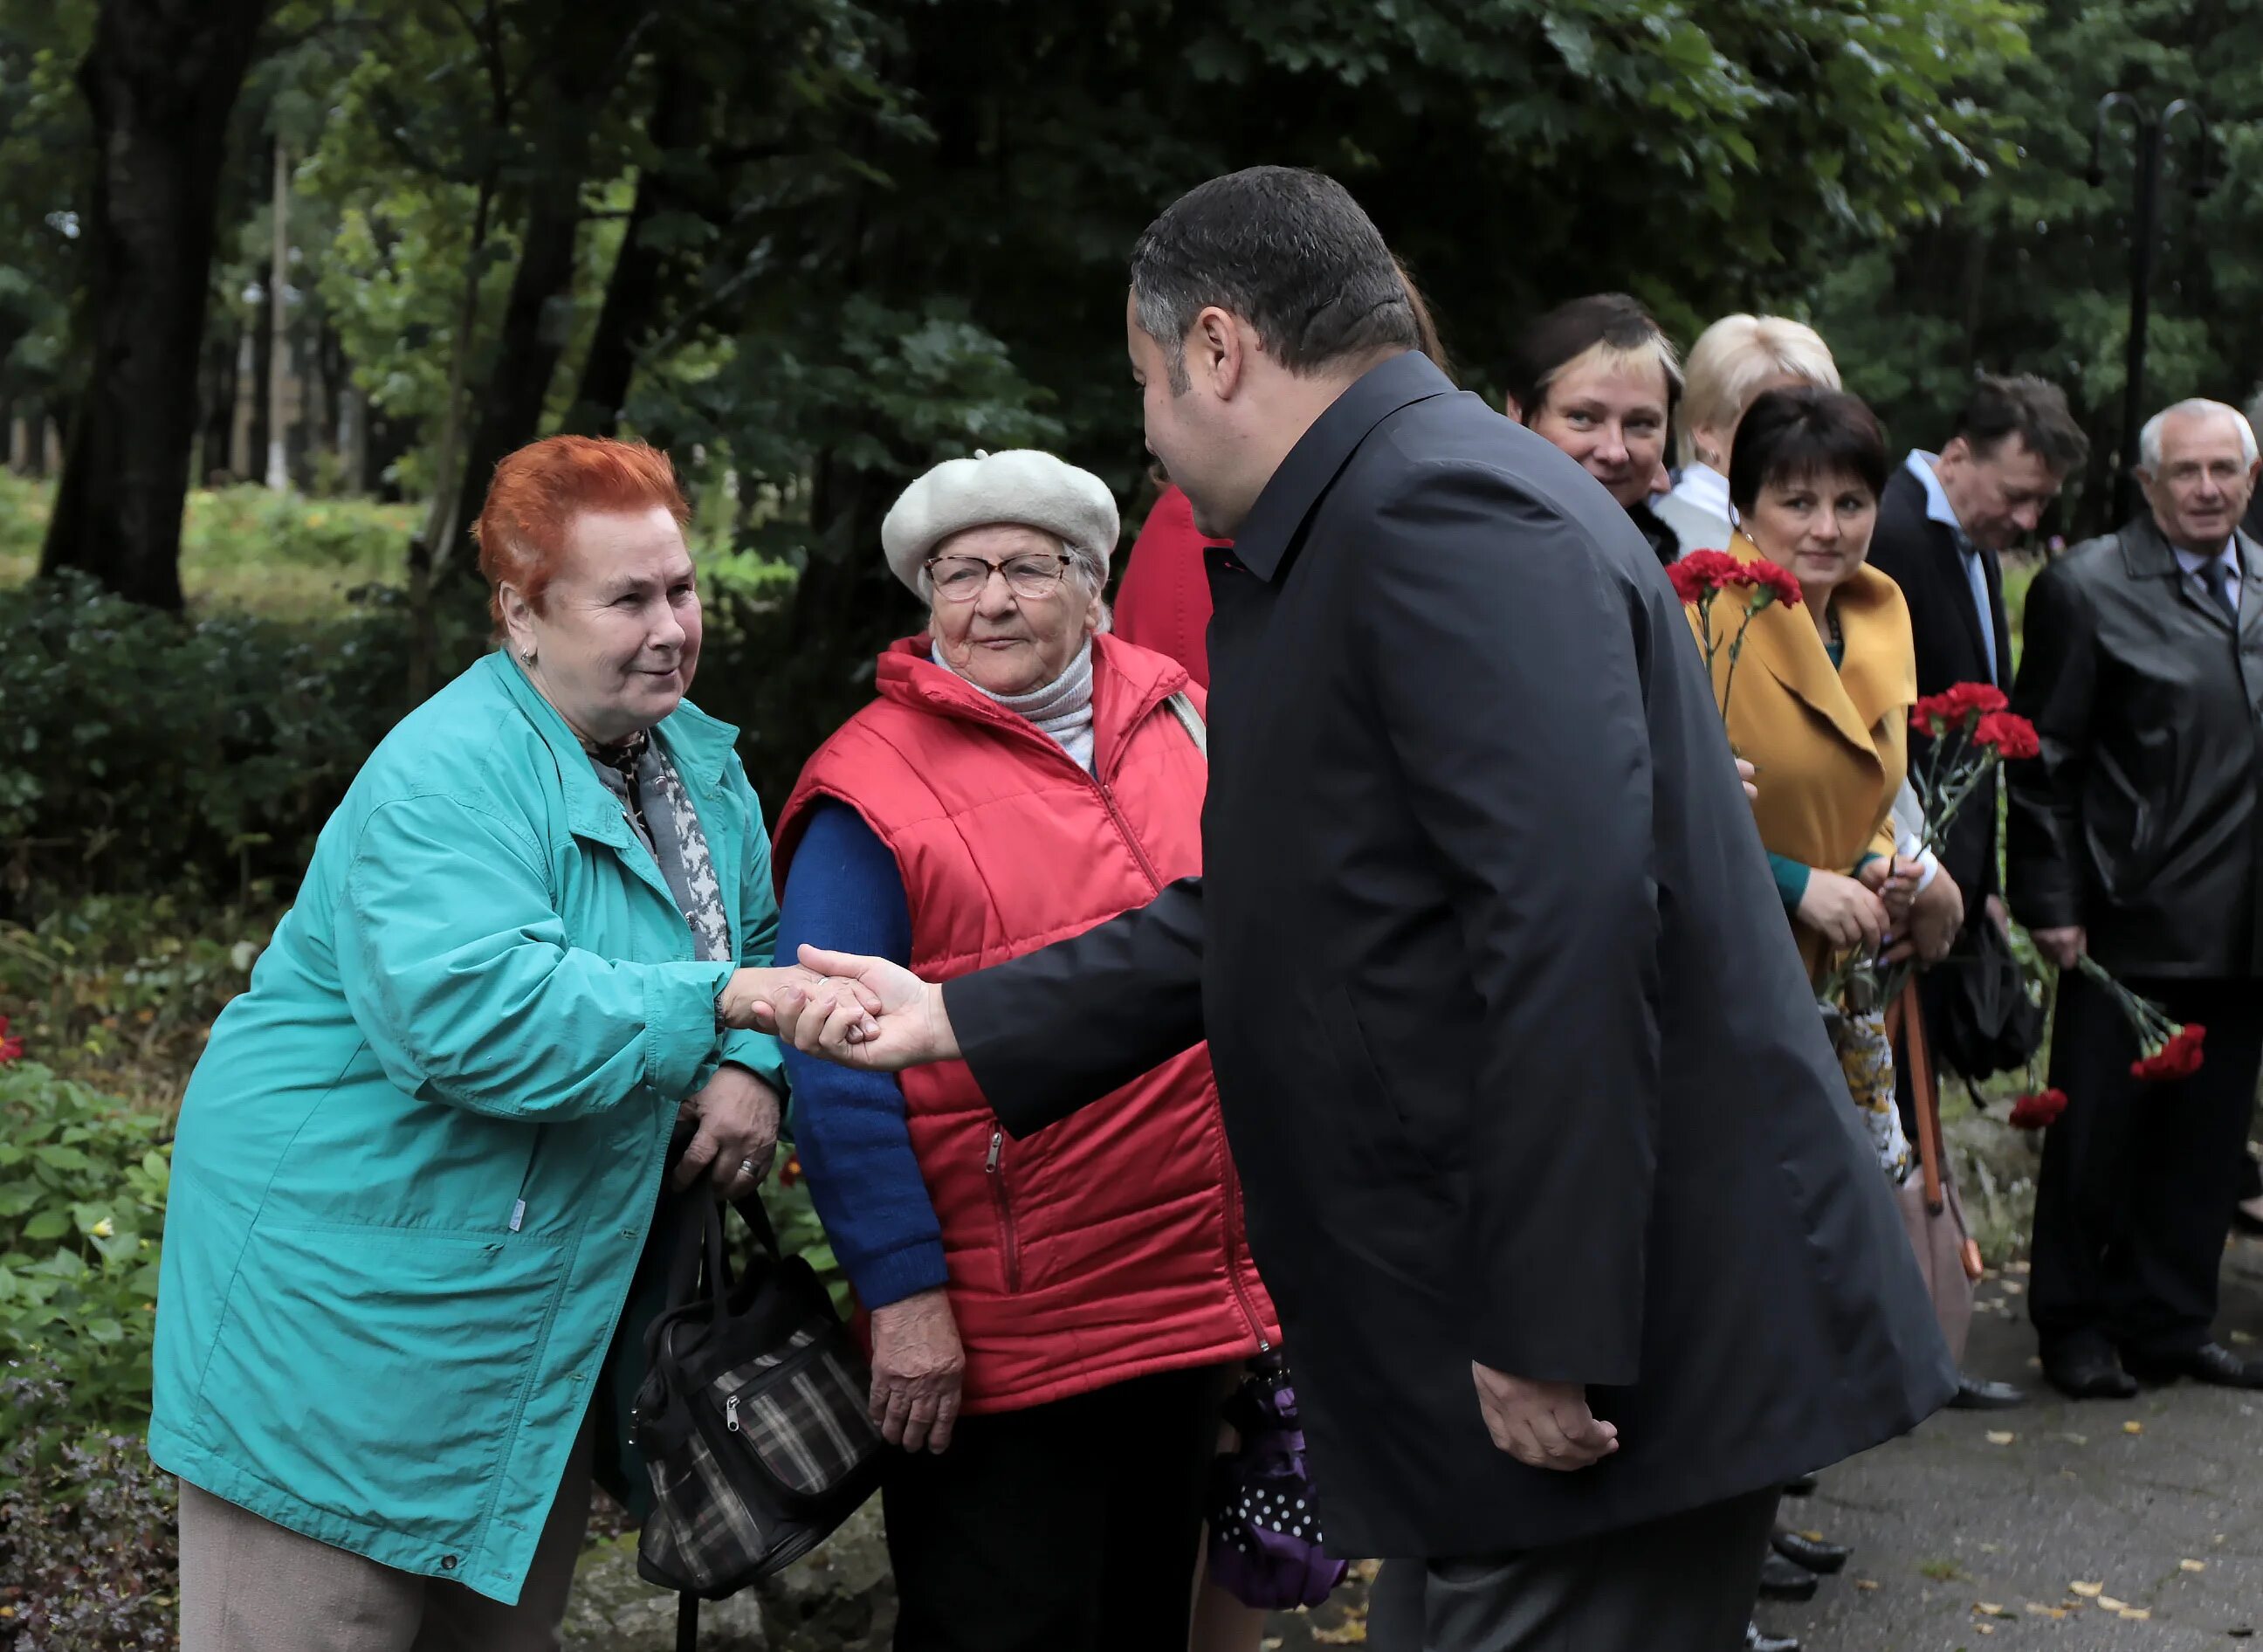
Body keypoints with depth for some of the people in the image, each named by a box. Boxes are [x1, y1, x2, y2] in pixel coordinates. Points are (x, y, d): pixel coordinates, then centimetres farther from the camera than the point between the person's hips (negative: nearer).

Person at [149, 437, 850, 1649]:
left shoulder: (696, 761, 6)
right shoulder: (449, 779, -22)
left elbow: (756, 945, 15)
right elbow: (473, 1017, -35)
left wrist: (750, 1068, -7)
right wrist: (716, 1004, -29)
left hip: (550, 1303, 9)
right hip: (355, 1302, -8)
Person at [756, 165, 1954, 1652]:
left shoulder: (1445, 509, -17)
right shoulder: (1370, 522, 16)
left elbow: (1570, 917, -26)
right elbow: (1273, 914, 20)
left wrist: (1550, 1336, -25)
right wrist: (955, 1019, 22)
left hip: (1613, 1359, -10)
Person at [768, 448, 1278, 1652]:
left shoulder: (1175, 722, 6)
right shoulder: (871, 792, -11)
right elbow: (838, 1070, -14)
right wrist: (903, 1295, -18)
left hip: (1196, 1299, 6)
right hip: (1000, 1338, -6)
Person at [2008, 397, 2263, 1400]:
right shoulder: (2086, 590, -4)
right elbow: (2043, 761, -5)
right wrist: (2050, 903, -10)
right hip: (2129, 927, -5)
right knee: (2097, 1132, 3)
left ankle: (2170, 1323, 23)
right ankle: (2076, 1328, 16)